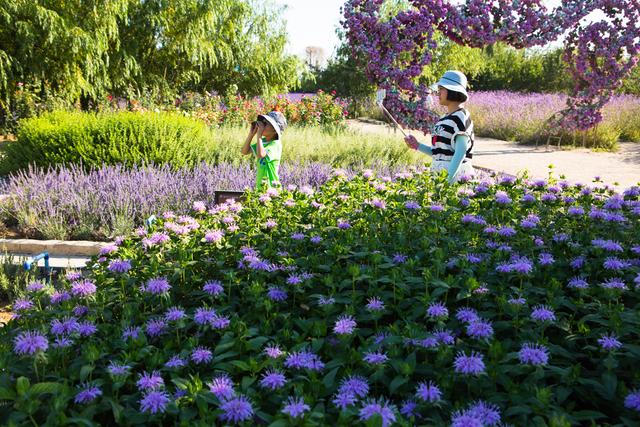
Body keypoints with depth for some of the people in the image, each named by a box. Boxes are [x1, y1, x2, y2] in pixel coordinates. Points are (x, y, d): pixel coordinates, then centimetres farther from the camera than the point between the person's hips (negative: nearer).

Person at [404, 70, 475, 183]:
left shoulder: (461, 117, -8)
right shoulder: (444, 118, 16)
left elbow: (461, 151, -18)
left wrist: (448, 178, -26)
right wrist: (417, 145, 7)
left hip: (455, 174, -7)